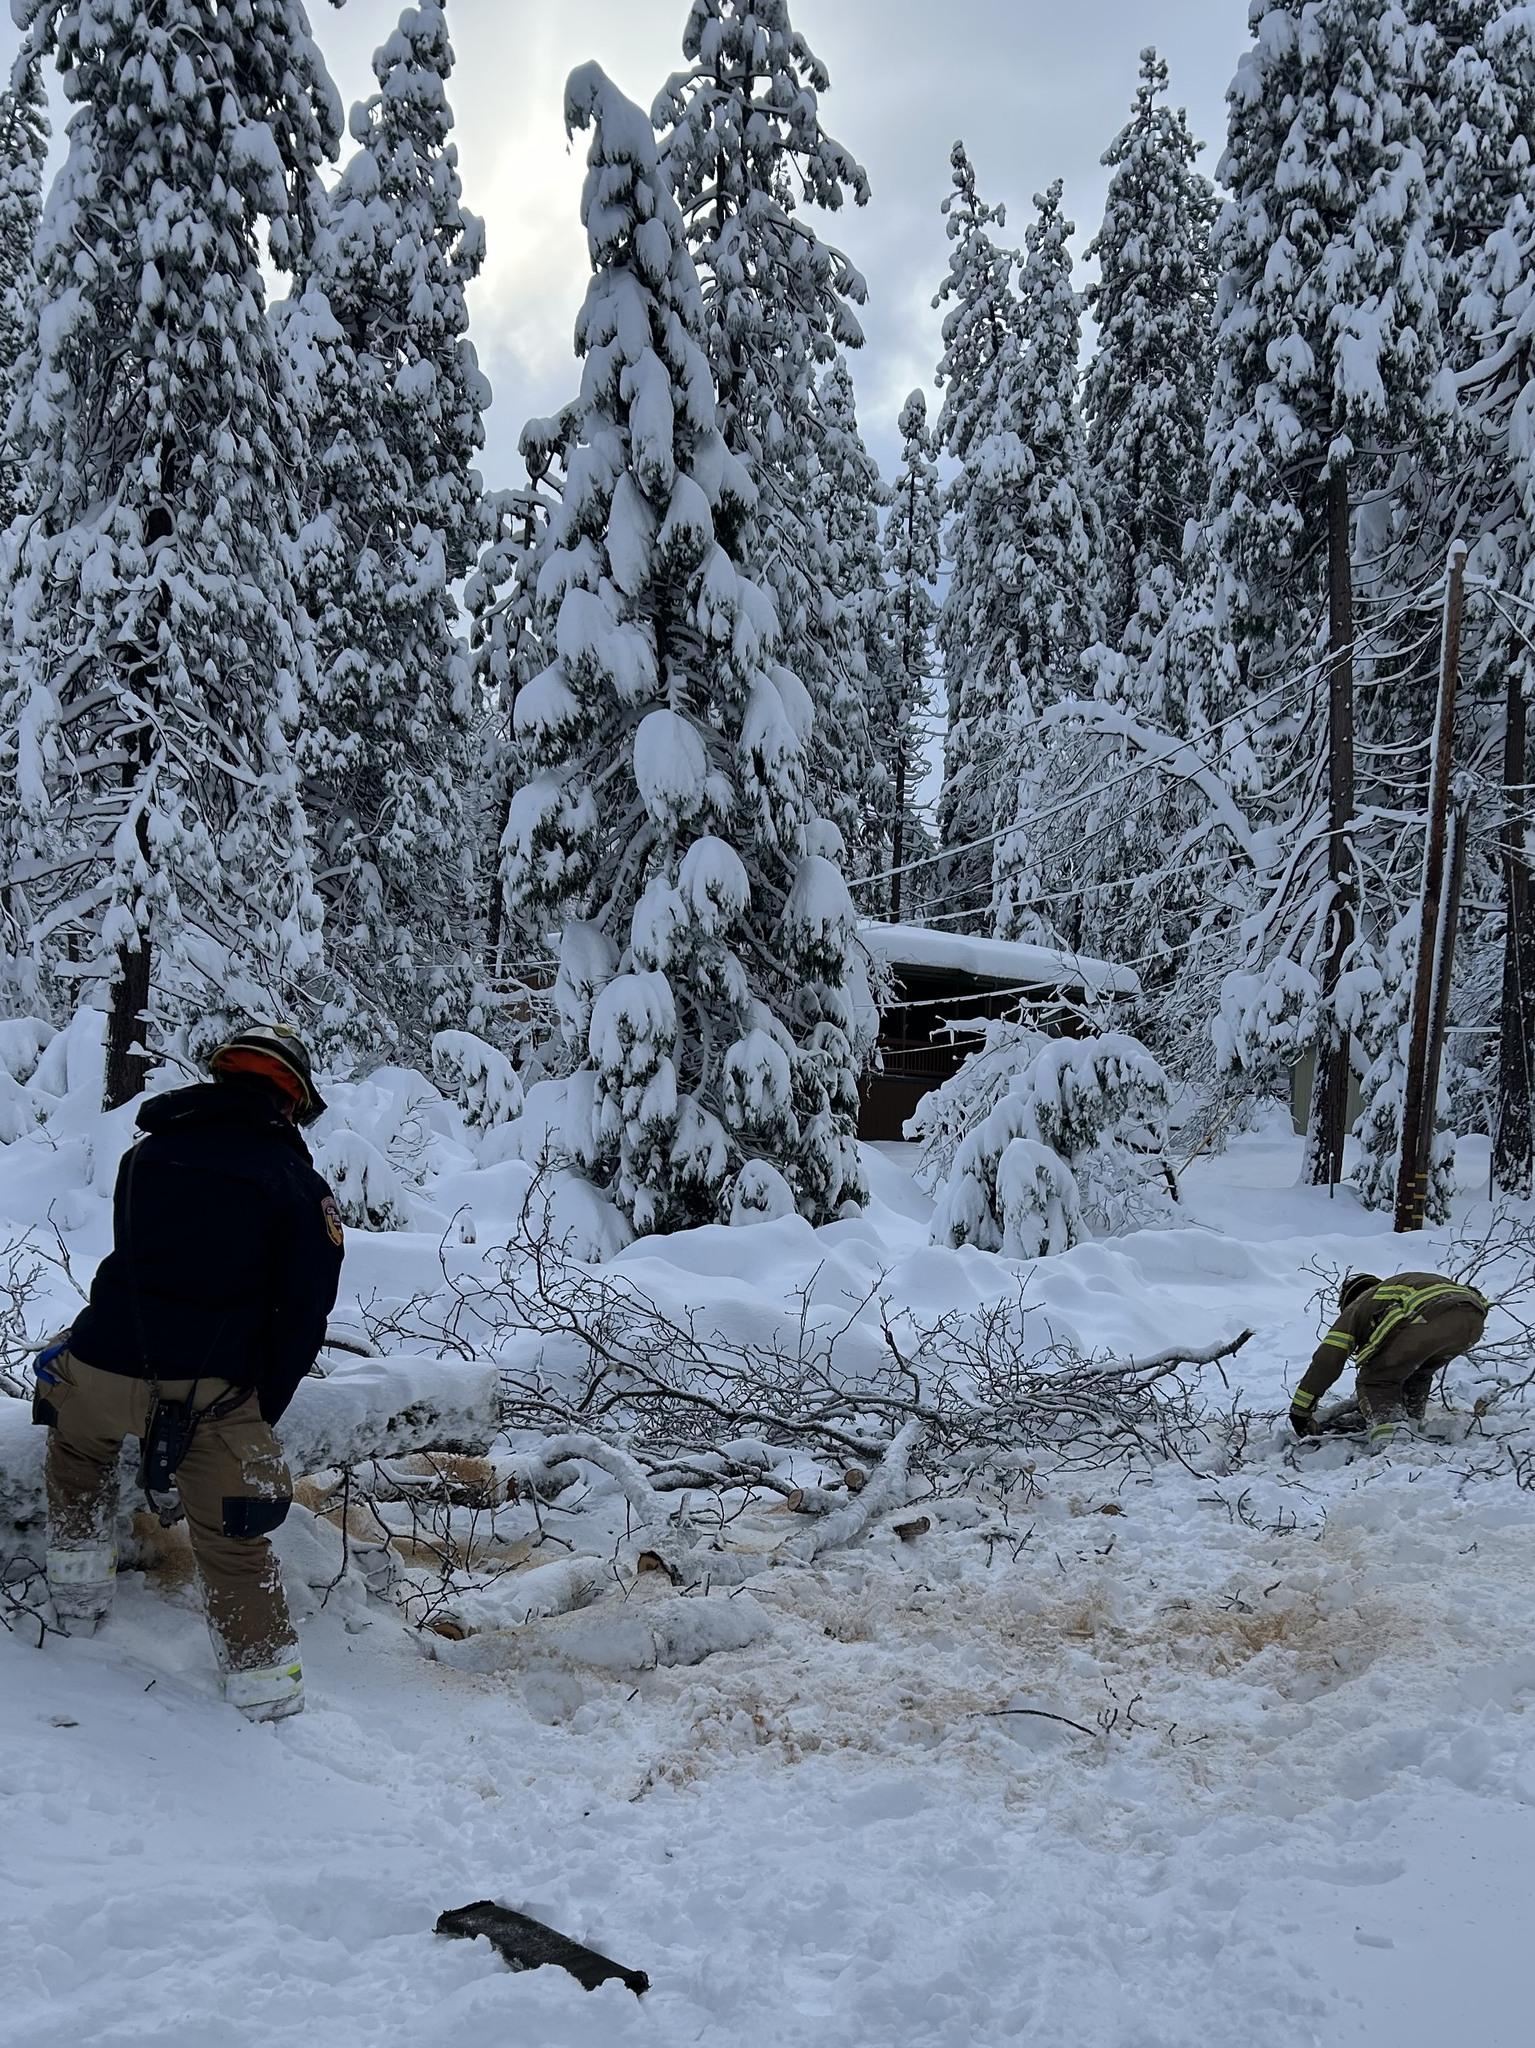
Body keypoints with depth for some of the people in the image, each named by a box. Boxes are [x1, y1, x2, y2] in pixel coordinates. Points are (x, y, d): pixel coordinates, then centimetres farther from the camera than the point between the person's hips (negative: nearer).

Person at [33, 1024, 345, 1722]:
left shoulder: (146, 1152, 12)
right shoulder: (299, 1184, 2)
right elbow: (304, 1314, -1)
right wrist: (262, 1411, 10)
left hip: (105, 1366, 3)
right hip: (213, 1392, -2)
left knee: (77, 1439, 36)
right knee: (232, 1541, 12)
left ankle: (79, 1591, 37)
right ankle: (267, 1691, 15)